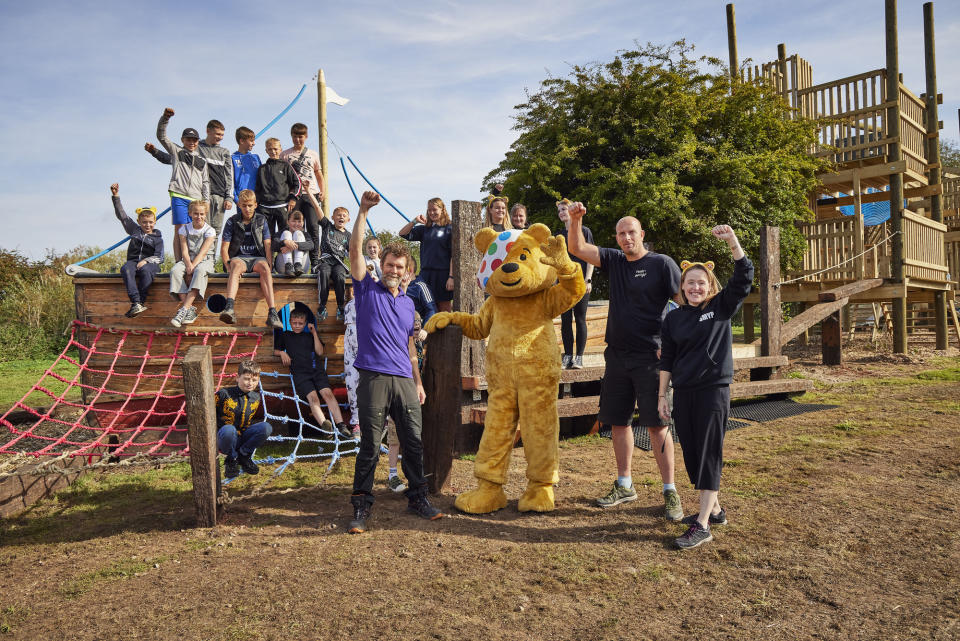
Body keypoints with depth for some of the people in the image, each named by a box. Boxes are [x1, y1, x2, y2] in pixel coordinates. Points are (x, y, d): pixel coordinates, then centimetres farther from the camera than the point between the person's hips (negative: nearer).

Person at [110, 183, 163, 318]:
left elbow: (159, 257, 0)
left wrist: (145, 261, -17)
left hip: (150, 263, -3)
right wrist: (116, 196, 14)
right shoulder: (134, 230, 17)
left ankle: (141, 302, -36)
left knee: (146, 270, -38)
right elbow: (121, 215, 19)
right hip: (133, 261, 3)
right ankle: (136, 303, -45)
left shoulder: (157, 237, 8)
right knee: (125, 269, -33)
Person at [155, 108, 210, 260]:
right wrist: (165, 118, -9)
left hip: (196, 199, 3)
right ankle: (179, 263, -11)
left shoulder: (202, 160, 20)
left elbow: (205, 182, 16)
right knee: (179, 231, -8)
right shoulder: (176, 151, 14)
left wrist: (206, 201, 7)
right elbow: (161, 136, 4)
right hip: (179, 197, -3)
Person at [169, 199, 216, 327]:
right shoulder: (184, 229, 7)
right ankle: (190, 309, -35)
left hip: (205, 261, -3)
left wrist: (193, 266, -25)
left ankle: (184, 309, -43)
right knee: (175, 271, -30)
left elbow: (203, 252, -12)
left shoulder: (210, 231, -1)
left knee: (200, 271, -38)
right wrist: (188, 265, -22)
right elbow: (184, 252, -3)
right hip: (187, 261, 3)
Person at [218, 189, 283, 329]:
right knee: (237, 265, -37)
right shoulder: (232, 222, 7)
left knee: (264, 266, -35)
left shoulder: (261, 220, 11)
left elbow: (267, 246, 5)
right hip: (238, 257, -1)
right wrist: (229, 266, -13)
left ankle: (272, 313, -49)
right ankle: (229, 308, -59)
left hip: (257, 257, 1)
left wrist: (269, 265, -10)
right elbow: (224, 248, 4)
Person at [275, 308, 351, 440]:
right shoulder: (285, 335, 25)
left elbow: (320, 352, 13)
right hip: (299, 372, -1)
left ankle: (341, 426, -28)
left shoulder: (309, 336, 25)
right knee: (312, 397, -26)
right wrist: (282, 353, 6)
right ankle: (323, 424, -40)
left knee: (327, 393, -22)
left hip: (316, 369, 1)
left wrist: (314, 333, 11)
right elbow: (275, 351, 28)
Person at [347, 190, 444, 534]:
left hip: (404, 380, 4)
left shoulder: (408, 303, 18)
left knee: (414, 443, 7)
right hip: (373, 378, -4)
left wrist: (418, 382, 18)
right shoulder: (368, 290, 7)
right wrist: (363, 210, -10)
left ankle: (417, 497, 22)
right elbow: (355, 250, -5)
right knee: (369, 446, 0)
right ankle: (361, 506, 11)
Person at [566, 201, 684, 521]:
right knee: (618, 421, 10)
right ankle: (624, 486, 24)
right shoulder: (614, 261, 11)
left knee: (657, 423, -4)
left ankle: (670, 492, 6)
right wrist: (575, 219, -9)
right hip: (617, 356, 6)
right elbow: (577, 248, 7)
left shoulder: (662, 264, -4)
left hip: (650, 357, -5)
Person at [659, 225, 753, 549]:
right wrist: (662, 396, 6)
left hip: (714, 390, -4)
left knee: (709, 455, -5)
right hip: (683, 393, 4)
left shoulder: (722, 307, 1)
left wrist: (733, 242, -25)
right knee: (691, 454, 10)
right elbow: (667, 359, 9)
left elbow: (744, 277, -12)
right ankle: (714, 508, 28)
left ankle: (703, 525, -2)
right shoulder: (674, 318, 8)